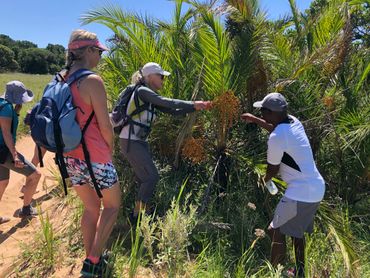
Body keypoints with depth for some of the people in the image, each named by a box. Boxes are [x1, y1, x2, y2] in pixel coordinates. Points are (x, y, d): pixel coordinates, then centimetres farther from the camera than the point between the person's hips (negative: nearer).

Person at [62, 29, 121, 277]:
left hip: (70, 156, 7)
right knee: (112, 206, 15)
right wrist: (110, 150, 2)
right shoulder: (92, 80, -17)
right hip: (94, 158, -7)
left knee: (91, 207, 23)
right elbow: (105, 125, -16)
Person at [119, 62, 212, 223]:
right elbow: (166, 102, -23)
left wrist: (197, 107, 0)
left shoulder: (151, 98, 14)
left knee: (146, 179, 9)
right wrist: (193, 104, -22)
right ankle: (136, 216, 5)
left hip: (140, 142, 9)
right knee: (151, 177, -8)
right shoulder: (142, 91, -12)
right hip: (130, 142, -9)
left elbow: (173, 111, 8)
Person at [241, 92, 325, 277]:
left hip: (301, 192, -10)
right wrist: (255, 120, 35)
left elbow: (273, 169, -8)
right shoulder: (293, 122, 5)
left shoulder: (276, 138, -21)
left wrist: (264, 180, 14)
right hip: (317, 188, 10)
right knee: (297, 231, 23)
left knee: (276, 232, 2)